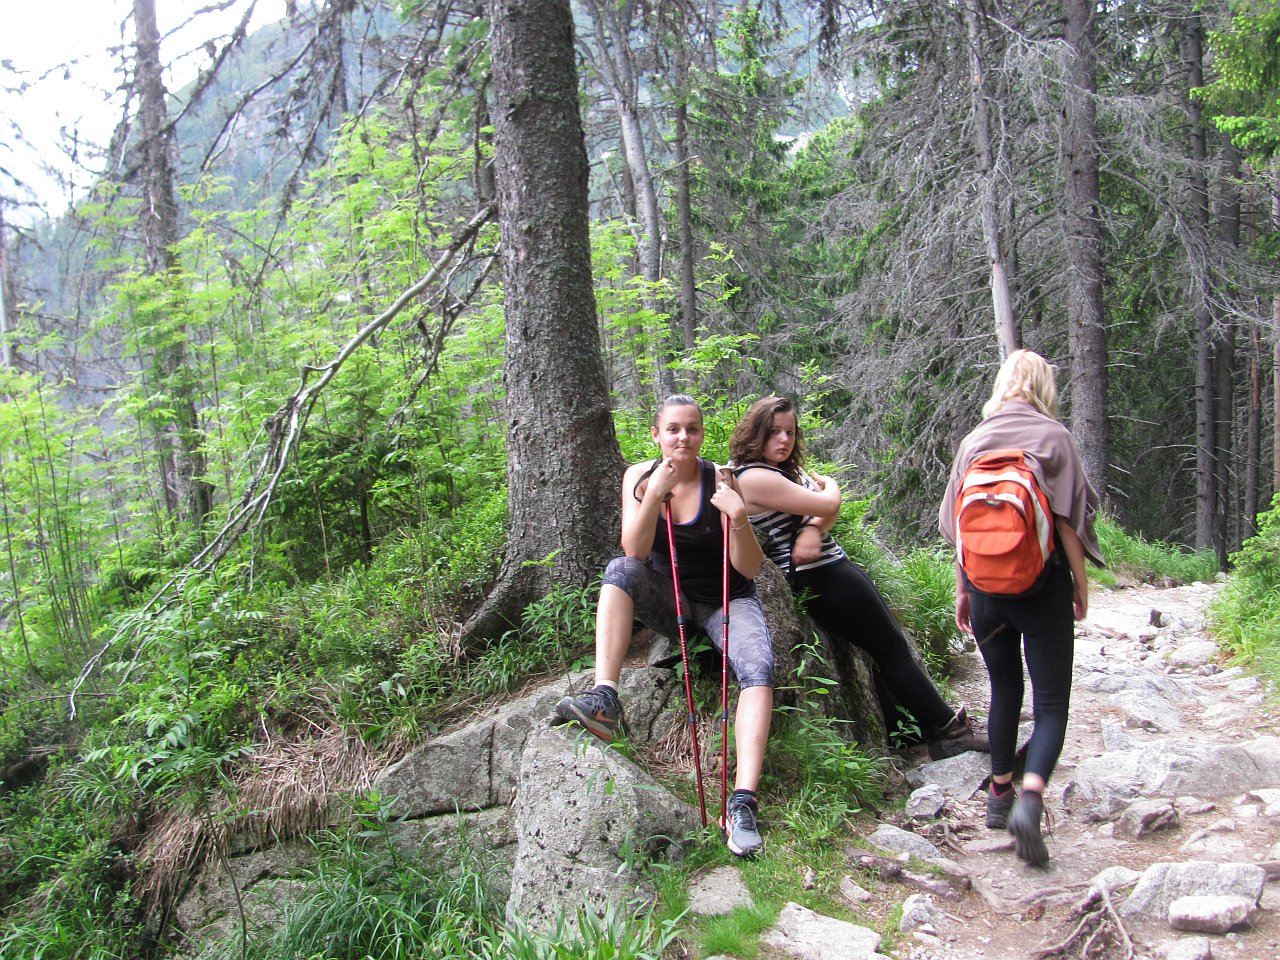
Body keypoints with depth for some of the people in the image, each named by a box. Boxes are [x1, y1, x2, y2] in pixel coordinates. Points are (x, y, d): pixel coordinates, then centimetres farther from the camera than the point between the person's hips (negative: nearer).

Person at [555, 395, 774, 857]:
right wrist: (654, 494, -29)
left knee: (758, 668, -29)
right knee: (620, 570, -27)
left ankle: (743, 801, -38)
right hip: (669, 598, 2)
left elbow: (749, 568, -12)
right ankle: (604, 699, -38)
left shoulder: (720, 480, -13)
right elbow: (635, 552, -17)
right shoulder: (639, 475, -5)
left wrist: (740, 520, -31)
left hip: (727, 599, -2)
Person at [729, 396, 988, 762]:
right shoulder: (754, 477, -19)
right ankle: (946, 731, 9)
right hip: (821, 578, -10)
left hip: (834, 567, 10)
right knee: (892, 647, -2)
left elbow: (830, 509, 4)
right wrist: (829, 487, 5)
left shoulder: (786, 468, 13)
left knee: (891, 644, 12)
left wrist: (813, 529, -17)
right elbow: (828, 504, -18)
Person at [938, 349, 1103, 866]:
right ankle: (1031, 796, -21)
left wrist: (962, 590, 14)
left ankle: (1000, 793, 27)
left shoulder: (974, 440, 8)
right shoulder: (1053, 436, -2)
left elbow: (958, 524, 8)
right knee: (1051, 702, 0)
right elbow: (1067, 518, -6)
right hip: (1042, 580, -3)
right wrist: (1080, 582, 3)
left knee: (1003, 688, 20)